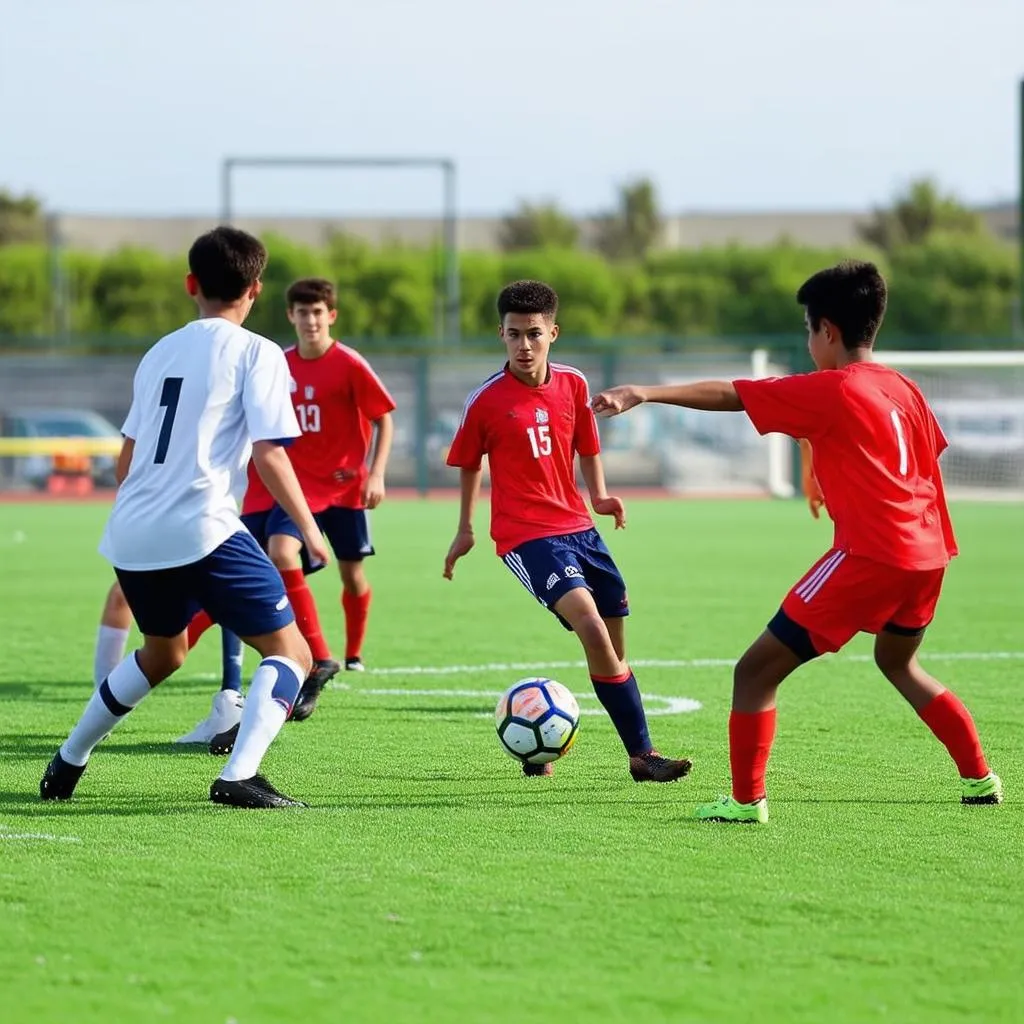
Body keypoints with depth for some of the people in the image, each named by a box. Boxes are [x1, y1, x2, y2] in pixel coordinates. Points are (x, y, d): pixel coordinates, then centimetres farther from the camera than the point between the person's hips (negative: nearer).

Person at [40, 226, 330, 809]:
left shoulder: (161, 352, 18)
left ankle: (67, 765, 34)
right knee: (291, 653, -1)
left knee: (163, 651, 31)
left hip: (132, 535, 7)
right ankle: (240, 777, -21)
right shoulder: (257, 354, -1)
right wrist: (309, 528, -2)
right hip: (203, 531, -7)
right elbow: (269, 454, -10)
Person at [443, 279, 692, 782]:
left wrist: (600, 497, 2)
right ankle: (641, 754, -18)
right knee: (593, 628, -22)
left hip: (578, 527, 7)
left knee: (613, 646, 9)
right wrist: (465, 528, 14)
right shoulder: (486, 400, -8)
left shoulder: (573, 385, 4)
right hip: (527, 534, -7)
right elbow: (469, 462, 8)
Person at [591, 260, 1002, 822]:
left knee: (756, 670, -2)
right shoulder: (904, 389, 13)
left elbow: (727, 395, -12)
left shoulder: (829, 391, -7)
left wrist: (644, 393, -16)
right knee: (897, 662, 34)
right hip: (928, 553, 8)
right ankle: (980, 779, 35)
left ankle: (746, 801, -5)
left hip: (870, 555, -8)